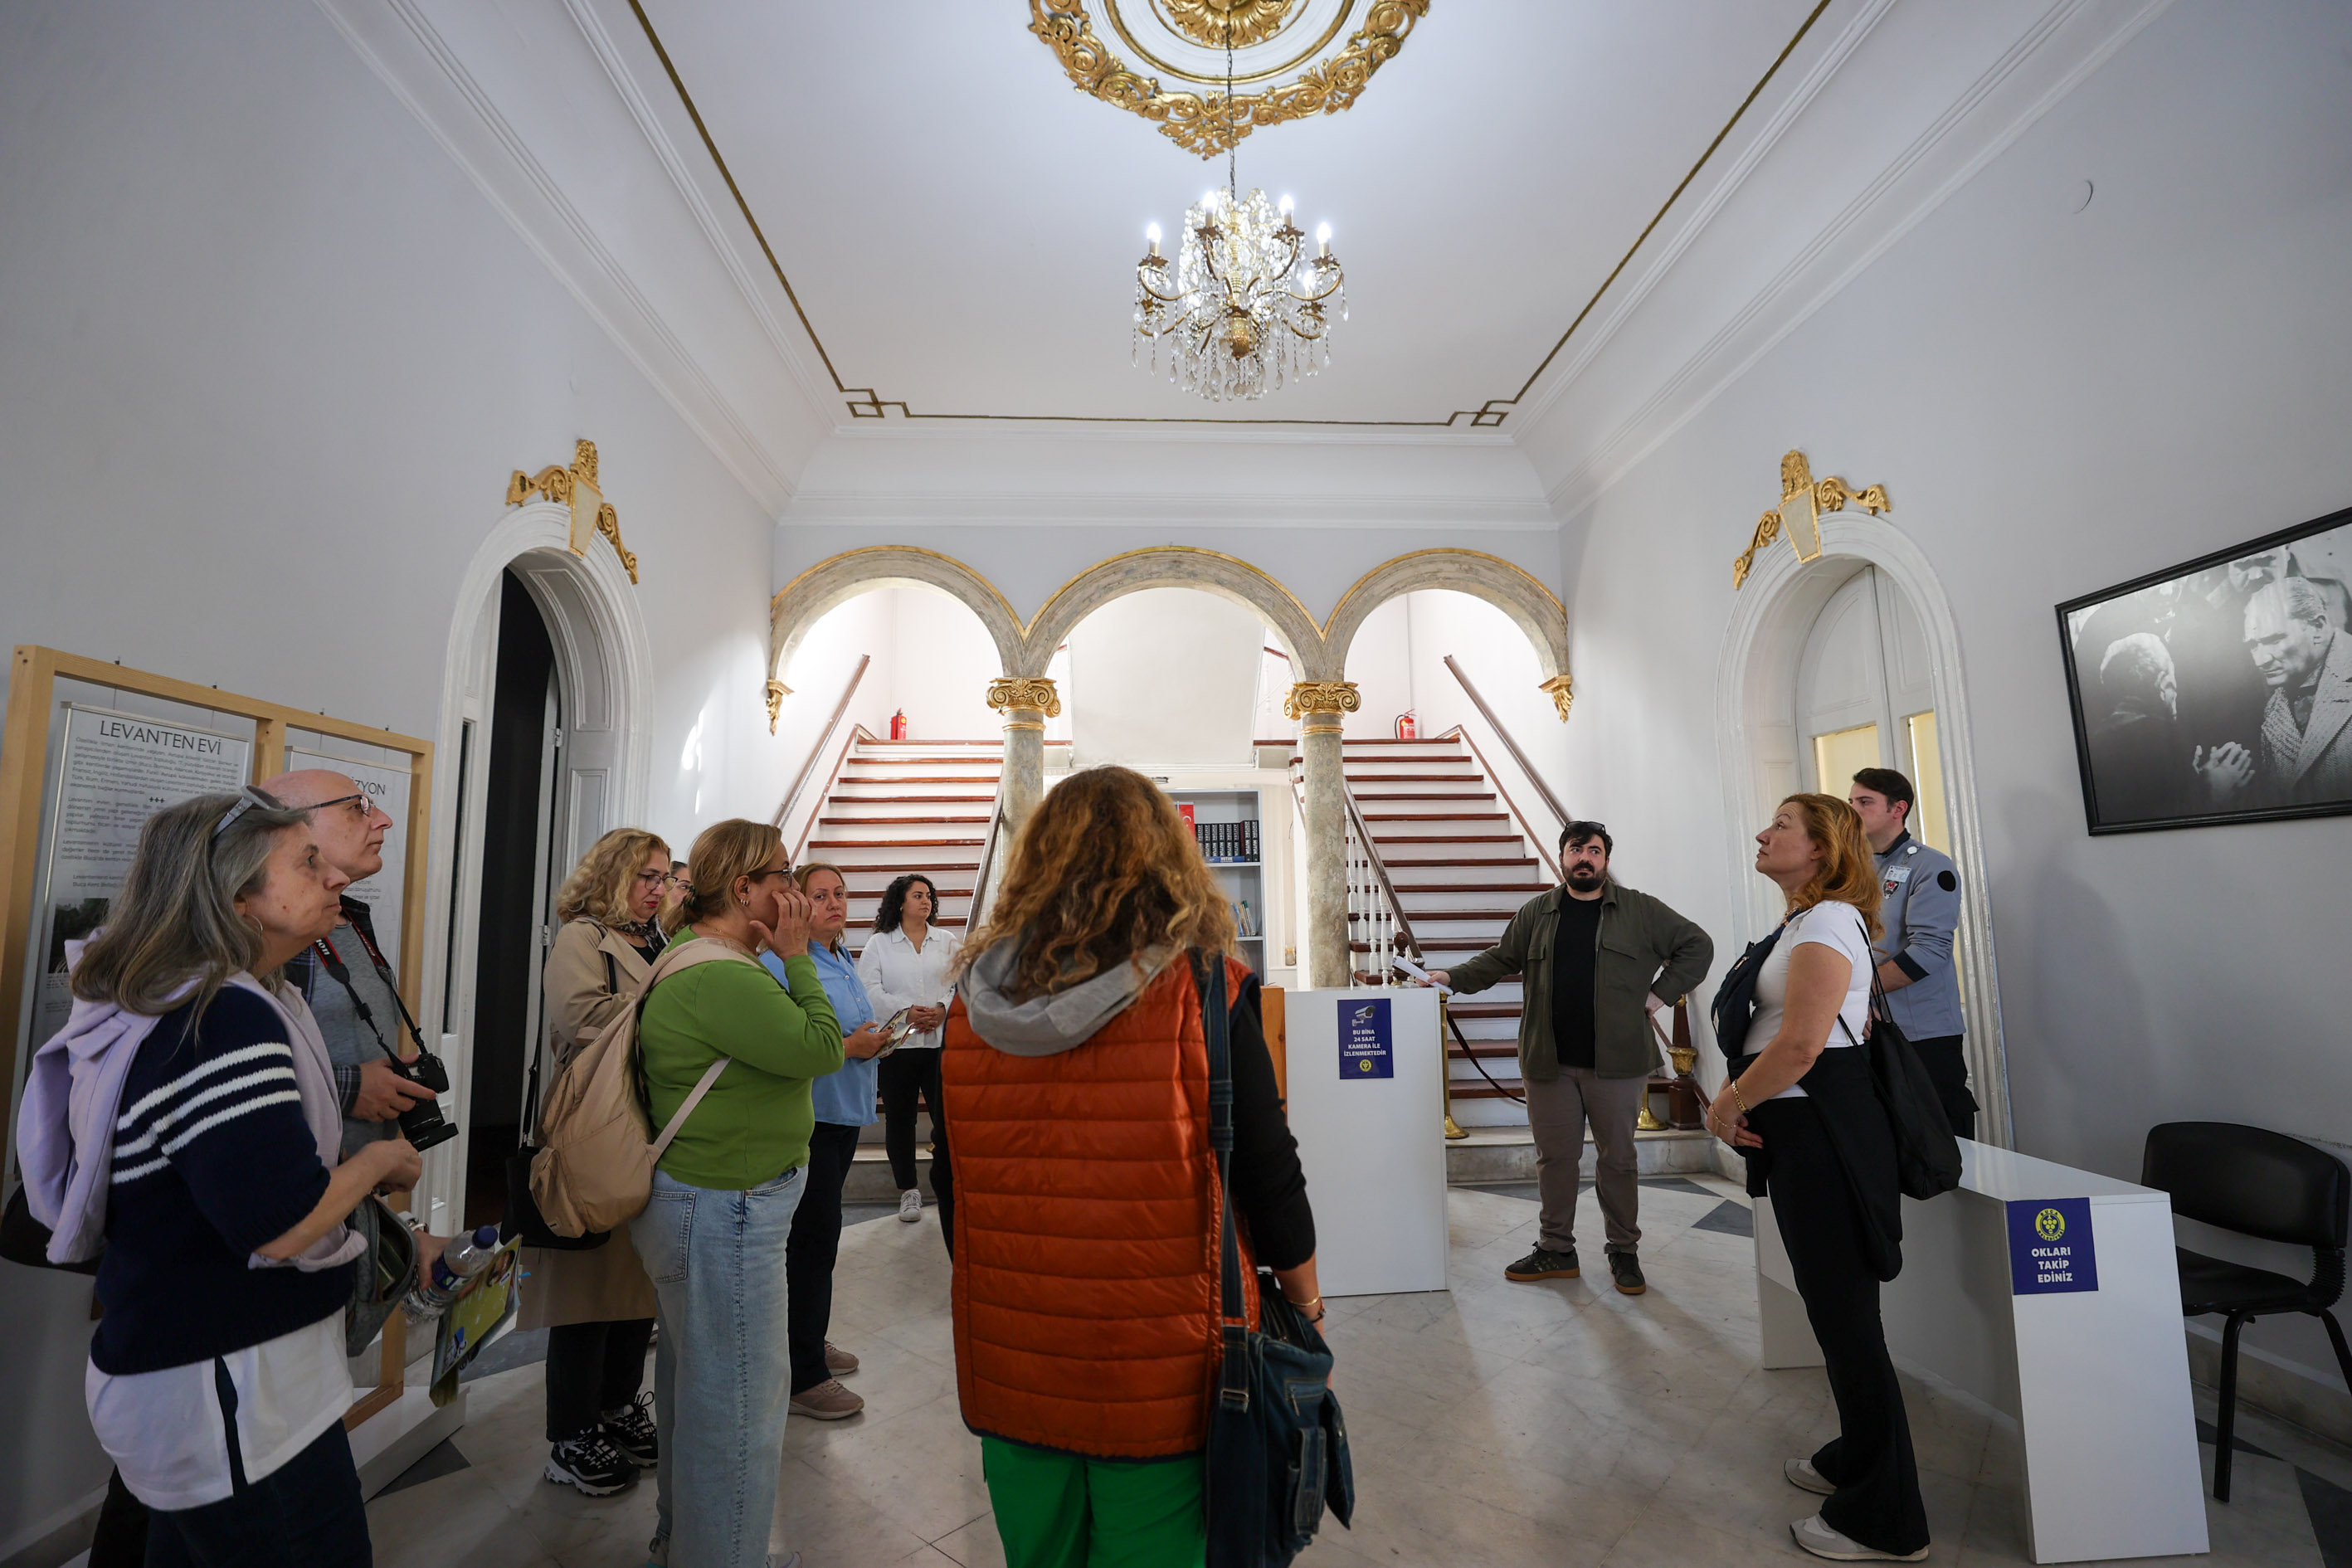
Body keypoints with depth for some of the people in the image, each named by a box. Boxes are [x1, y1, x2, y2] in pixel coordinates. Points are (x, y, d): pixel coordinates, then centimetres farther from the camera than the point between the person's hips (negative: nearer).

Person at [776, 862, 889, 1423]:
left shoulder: (844, 961, 12)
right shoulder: (780, 962, -16)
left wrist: (873, 1040, 3)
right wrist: (845, 1046, -22)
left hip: (844, 1113, 9)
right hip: (808, 1117, -9)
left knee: (819, 1234, 20)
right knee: (815, 1236, -1)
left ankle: (809, 1341, 36)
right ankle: (804, 1376, 13)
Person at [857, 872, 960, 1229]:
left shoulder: (948, 941, 10)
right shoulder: (878, 944, 5)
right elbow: (869, 989, -6)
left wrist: (944, 1009, -16)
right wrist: (906, 1011, -17)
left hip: (942, 1042, 0)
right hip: (896, 1042, 0)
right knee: (899, 1118, 11)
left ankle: (947, 1183, 14)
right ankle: (908, 1190, 26)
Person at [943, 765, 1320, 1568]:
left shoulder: (973, 1002, -6)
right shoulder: (1201, 993, -17)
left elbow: (957, 1187, 5)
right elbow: (1268, 1176, -10)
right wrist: (1305, 1297, 8)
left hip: (1007, 1376, 4)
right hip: (1161, 1377, -3)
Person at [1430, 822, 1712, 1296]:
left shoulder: (1640, 911, 4)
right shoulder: (1537, 913, 9)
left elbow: (1697, 946, 9)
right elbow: (1500, 959, 13)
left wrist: (1660, 993, 1)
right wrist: (1452, 977, 1)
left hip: (1616, 1062, -1)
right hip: (1550, 1062, 2)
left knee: (1618, 1158, 9)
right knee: (1555, 1158, 9)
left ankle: (1624, 1252, 27)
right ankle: (1556, 1251, 23)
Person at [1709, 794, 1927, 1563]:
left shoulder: (1827, 922, -16)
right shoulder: (1803, 923, 15)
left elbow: (1800, 1044, -24)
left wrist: (1728, 1105, -13)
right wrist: (1737, 1096, 3)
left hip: (1823, 1130, -10)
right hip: (1802, 1132, 10)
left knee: (1844, 1312, 1)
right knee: (1836, 1306, 21)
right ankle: (1856, 1460, 39)